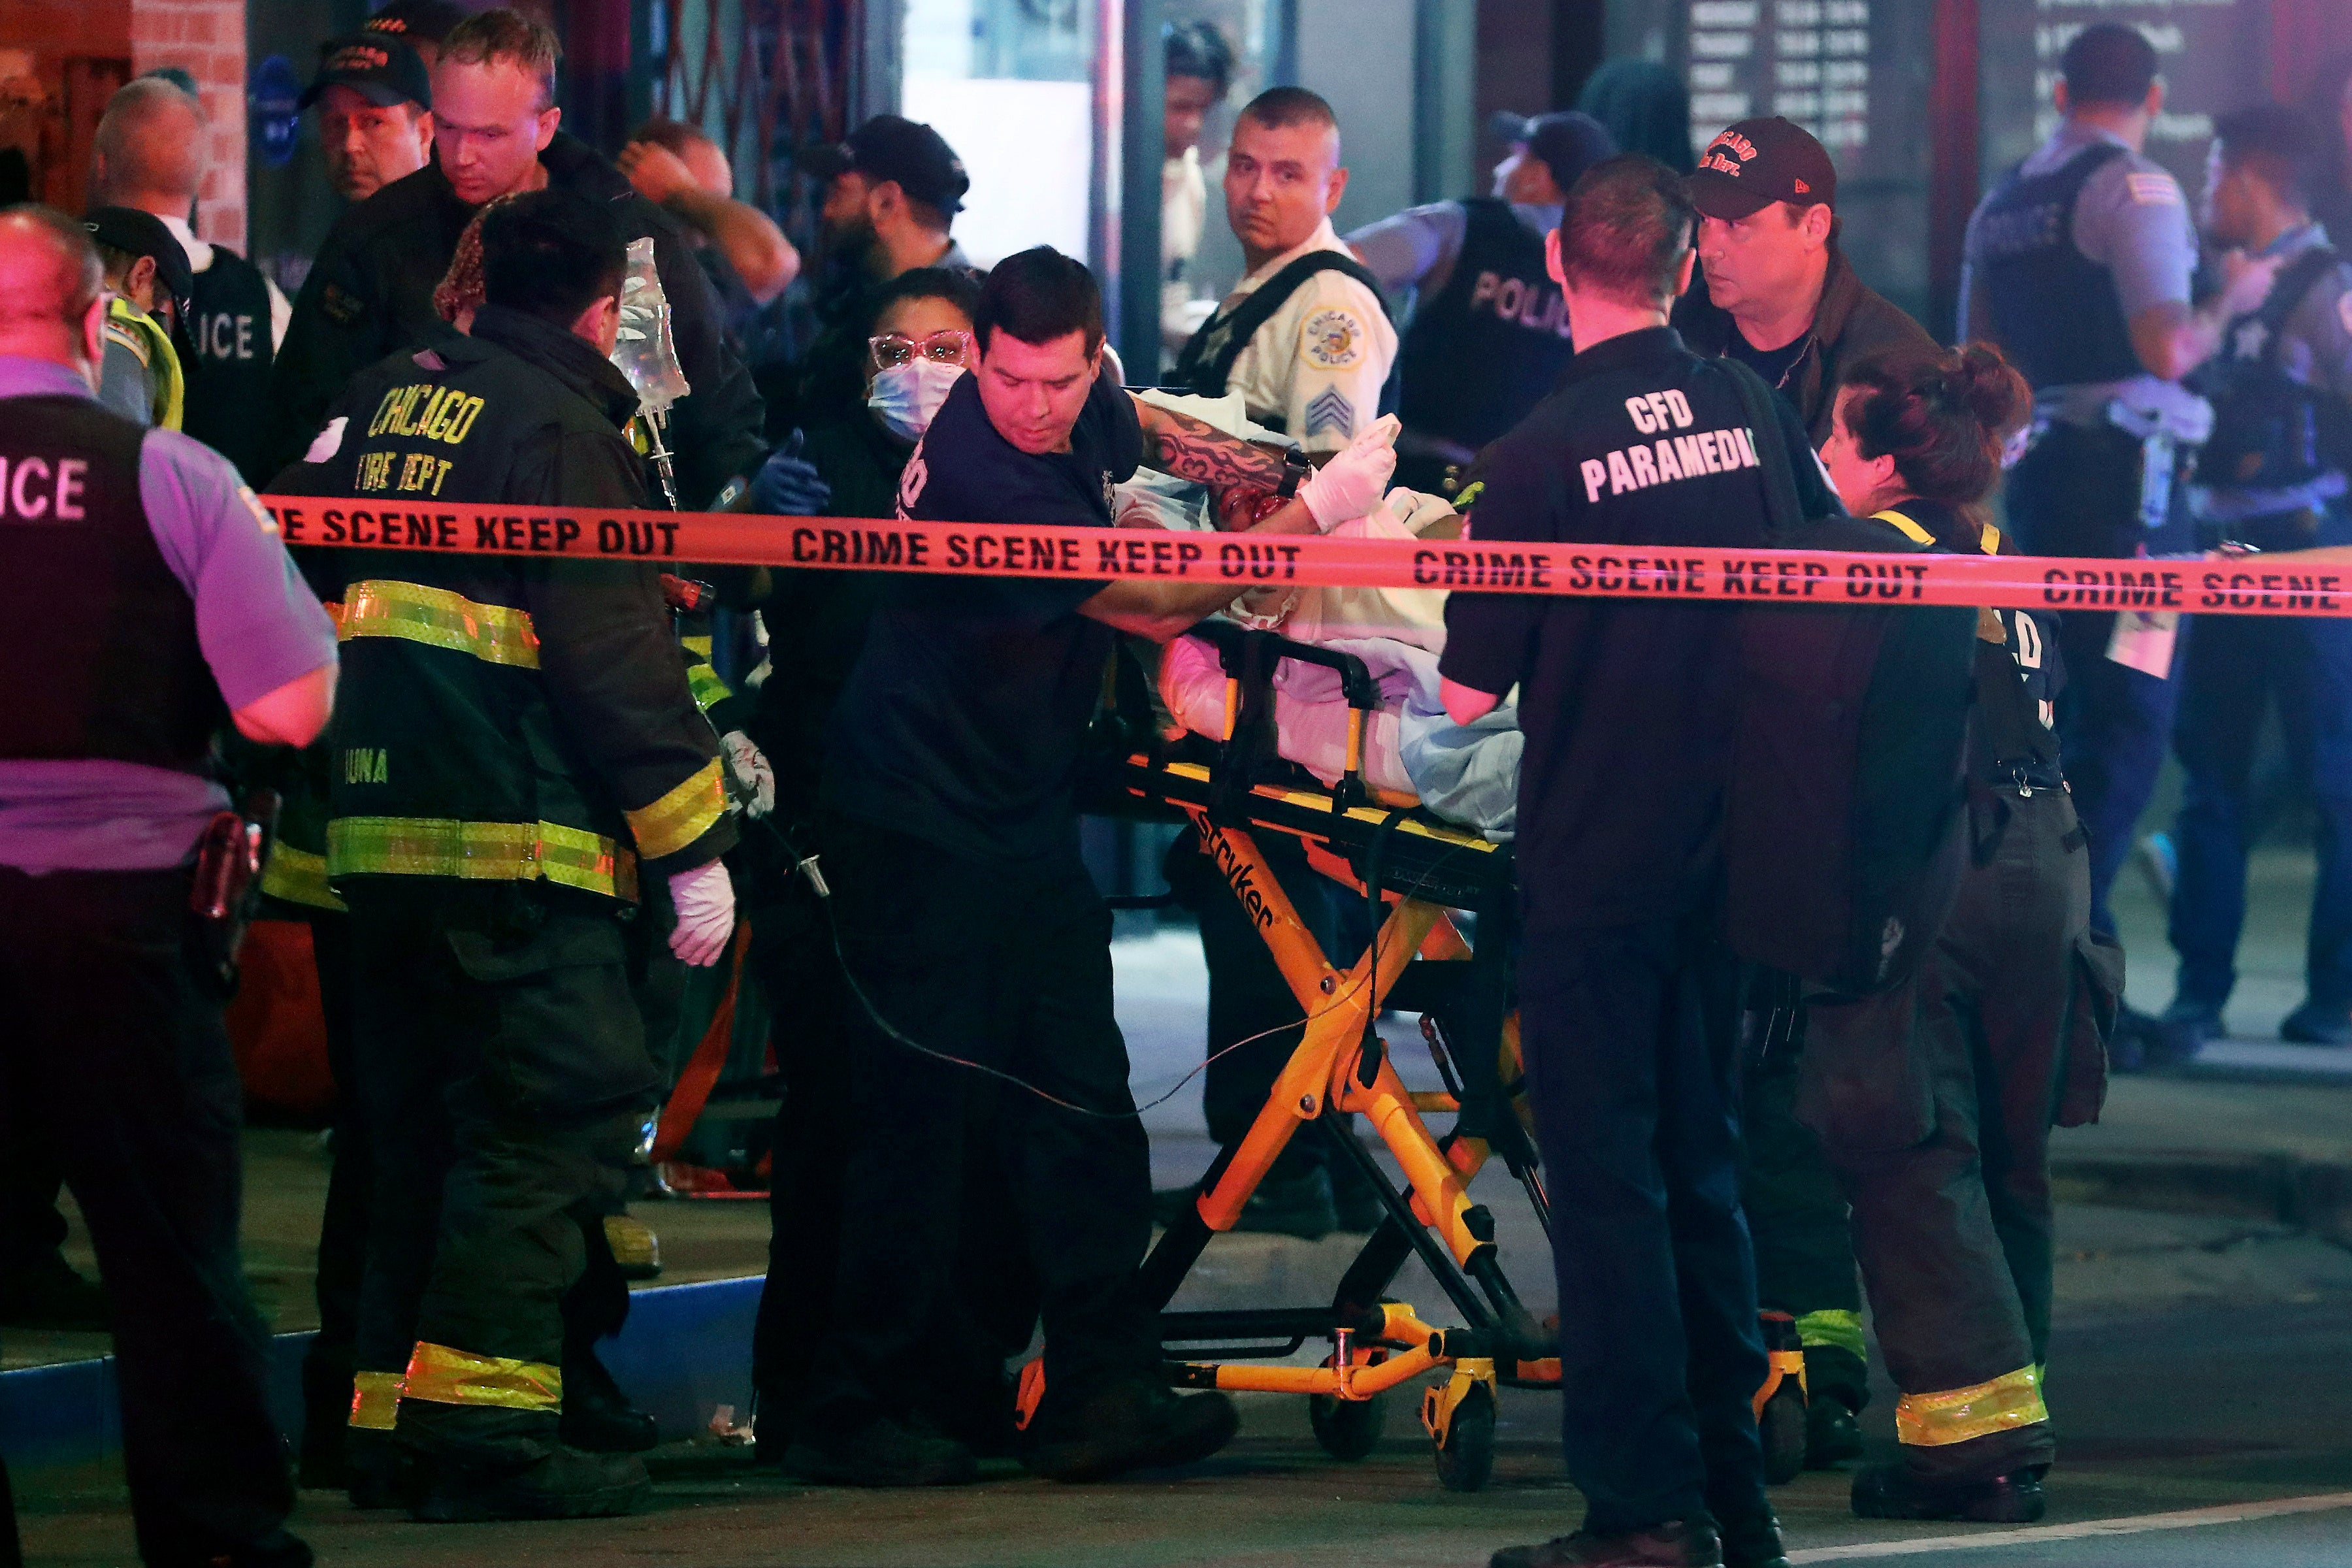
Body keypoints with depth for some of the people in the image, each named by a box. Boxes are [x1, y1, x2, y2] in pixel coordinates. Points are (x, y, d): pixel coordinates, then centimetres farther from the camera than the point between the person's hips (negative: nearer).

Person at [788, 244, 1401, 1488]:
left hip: (1022, 813, 8)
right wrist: (1315, 514, -15)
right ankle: (854, 1416, 0)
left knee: (1081, 1104, 5)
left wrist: (1275, 474, 11)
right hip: (919, 821, -8)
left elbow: (1144, 434, 27)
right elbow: (1155, 606, -19)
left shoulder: (1087, 407, 0)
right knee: (926, 1115, -7)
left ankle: (1100, 1393, 8)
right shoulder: (980, 477, -26)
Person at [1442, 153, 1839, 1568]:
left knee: (1608, 1175, 0)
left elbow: (1472, 693, -11)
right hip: (1736, 852, 5)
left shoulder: (1543, 455, -15)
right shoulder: (1755, 419, -2)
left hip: (1596, 864, -5)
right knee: (1703, 1164, 15)